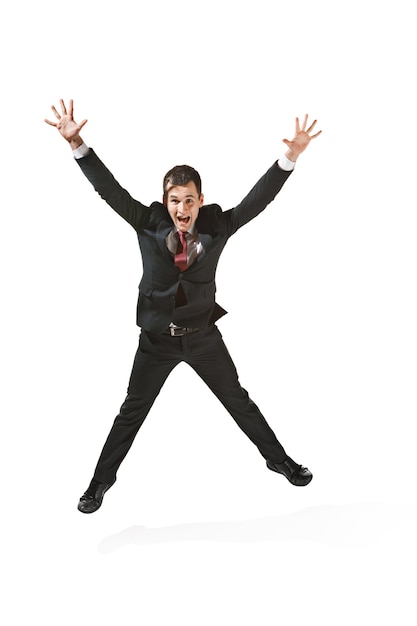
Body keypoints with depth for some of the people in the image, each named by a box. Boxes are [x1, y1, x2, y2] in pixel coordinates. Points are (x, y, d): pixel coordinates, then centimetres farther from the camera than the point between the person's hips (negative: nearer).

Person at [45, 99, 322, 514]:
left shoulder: (217, 225, -9)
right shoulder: (148, 223, -10)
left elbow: (258, 199, -14)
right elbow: (109, 189, -15)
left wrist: (291, 156, -23)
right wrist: (76, 144, -25)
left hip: (204, 336, 1)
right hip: (157, 338, 0)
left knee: (239, 402, 15)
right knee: (133, 410, 10)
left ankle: (278, 459, 35)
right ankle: (101, 481, 26)